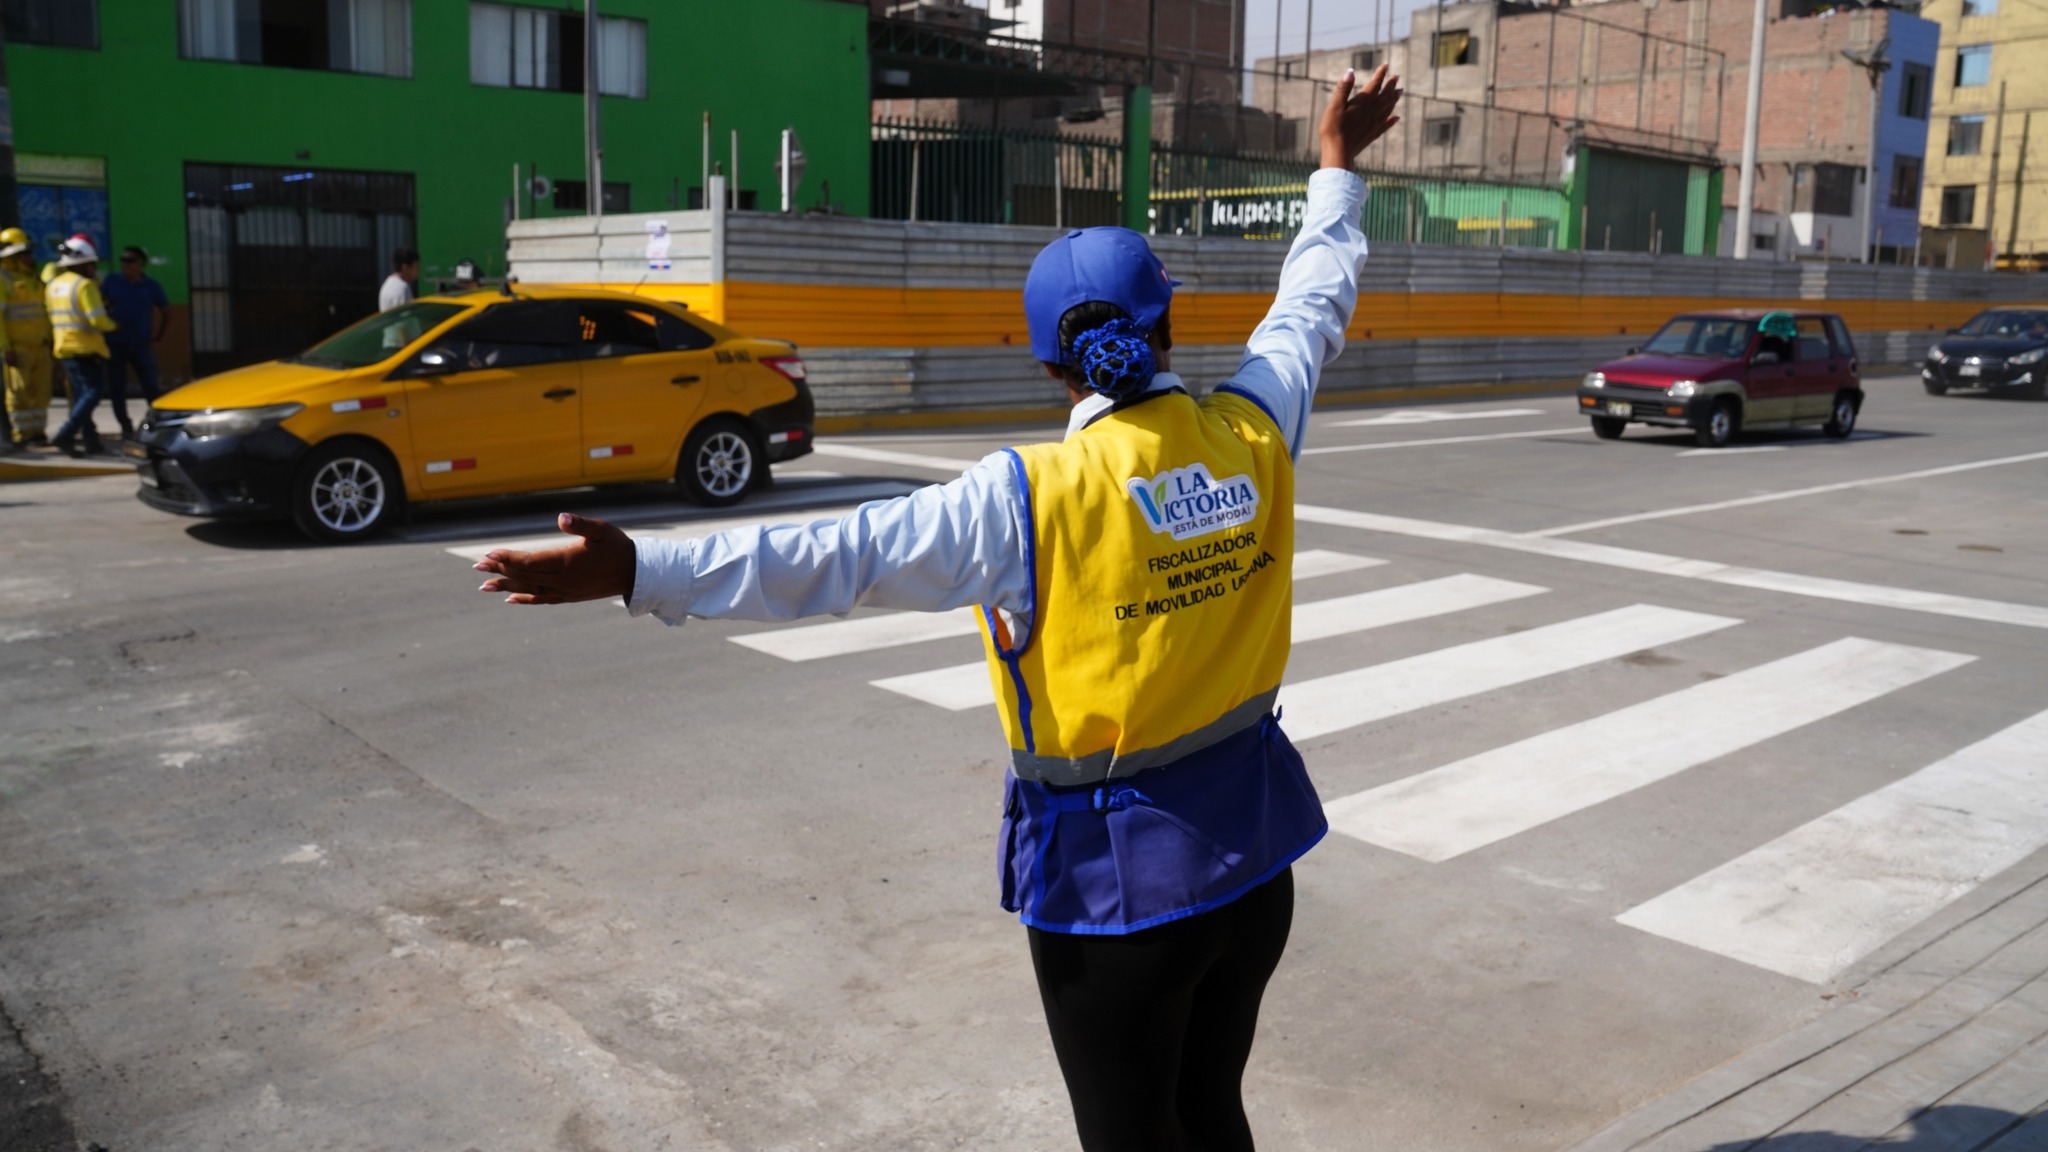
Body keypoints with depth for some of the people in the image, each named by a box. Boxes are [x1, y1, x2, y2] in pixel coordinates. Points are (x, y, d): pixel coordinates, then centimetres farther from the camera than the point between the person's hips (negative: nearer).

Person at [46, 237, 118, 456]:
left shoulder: (54, 285, 12)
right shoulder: (85, 285, -15)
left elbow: (54, 316, 16)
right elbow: (98, 320, -20)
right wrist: (112, 325, -1)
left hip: (63, 348, 9)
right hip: (85, 348, -9)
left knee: (81, 394, 13)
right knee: (94, 392, -6)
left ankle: (91, 439, 12)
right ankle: (65, 435, -16)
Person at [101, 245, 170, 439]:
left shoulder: (151, 285, 3)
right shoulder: (111, 282, 1)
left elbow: (166, 312, 12)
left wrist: (158, 336, 8)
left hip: (142, 345, 0)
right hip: (116, 344, 0)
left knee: (150, 388, -1)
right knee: (117, 389, 0)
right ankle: (126, 428, 8)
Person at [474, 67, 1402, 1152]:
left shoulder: (1034, 495, -20)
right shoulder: (1251, 433, -5)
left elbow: (843, 557, -25)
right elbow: (1313, 301, 13)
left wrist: (641, 572, -23)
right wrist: (1337, 169, 30)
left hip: (1116, 876, -5)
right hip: (1255, 856, 6)